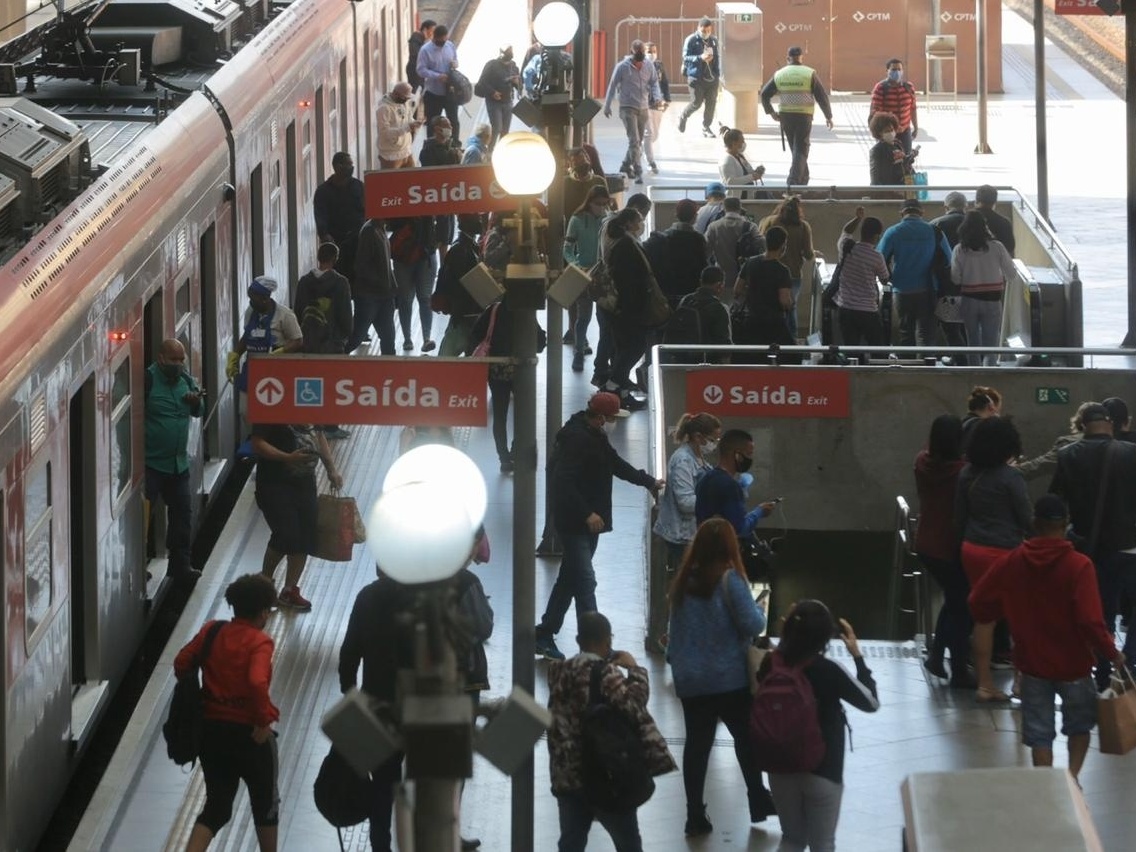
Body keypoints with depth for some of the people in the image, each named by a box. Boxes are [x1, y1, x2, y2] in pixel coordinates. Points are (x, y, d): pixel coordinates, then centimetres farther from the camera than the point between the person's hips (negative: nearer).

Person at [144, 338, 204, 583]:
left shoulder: (185, 379, 8)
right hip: (150, 462, -8)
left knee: (182, 512, 13)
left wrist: (196, 402, -4)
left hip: (178, 462, 8)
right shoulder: (148, 379, -14)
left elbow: (198, 412, 18)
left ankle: (179, 564, 24)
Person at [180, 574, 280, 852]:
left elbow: (181, 663, 0)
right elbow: (257, 682, -30)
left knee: (216, 806, 12)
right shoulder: (260, 642, -16)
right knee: (265, 801, 19)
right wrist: (265, 719, -18)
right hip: (249, 732, -5)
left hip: (210, 728, 5)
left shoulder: (211, 631, 1)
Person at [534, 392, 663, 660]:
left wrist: (649, 482, 21)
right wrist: (587, 514, -27)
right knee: (585, 581, -12)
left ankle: (545, 635, 26)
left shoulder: (595, 437, 12)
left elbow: (616, 465, 26)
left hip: (588, 523, 10)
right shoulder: (576, 438, -21)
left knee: (570, 579, 16)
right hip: (574, 523, -10)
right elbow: (564, 483, -27)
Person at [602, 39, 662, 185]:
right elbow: (613, 86, -1)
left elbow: (654, 83, 9)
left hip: (644, 108, 5)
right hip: (628, 108, -5)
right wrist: (607, 106, 0)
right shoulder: (622, 66, -8)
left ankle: (626, 166, 33)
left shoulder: (649, 66, 2)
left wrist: (657, 97, -12)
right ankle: (638, 172, -14)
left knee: (638, 141, 14)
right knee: (634, 141, -13)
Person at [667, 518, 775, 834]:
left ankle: (695, 816, 9)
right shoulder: (730, 579, -14)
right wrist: (759, 611, 5)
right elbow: (753, 625, -15)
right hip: (729, 678, -4)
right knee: (746, 738, 14)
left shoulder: (683, 580, 2)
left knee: (696, 744, 8)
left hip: (690, 680, 4)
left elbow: (675, 629, 11)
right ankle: (758, 802, 24)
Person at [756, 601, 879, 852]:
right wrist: (857, 656, -3)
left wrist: (790, 630, 8)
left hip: (781, 768, 4)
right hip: (822, 772, -4)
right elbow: (871, 702, -8)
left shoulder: (771, 664, -10)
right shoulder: (830, 671, -20)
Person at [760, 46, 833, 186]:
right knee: (801, 150, 0)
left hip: (785, 116, 3)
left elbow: (764, 94, 2)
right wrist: (828, 116, 5)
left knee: (796, 149, 18)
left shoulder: (779, 74, 5)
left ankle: (803, 179, 27)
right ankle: (794, 181, -14)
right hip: (804, 116, -3)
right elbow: (822, 97, -4)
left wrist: (771, 112, 12)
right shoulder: (809, 74, -3)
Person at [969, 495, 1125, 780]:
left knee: (1039, 730, 14)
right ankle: (1072, 776, 10)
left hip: (1032, 662, 2)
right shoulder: (1078, 566, -20)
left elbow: (978, 605, -1)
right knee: (1080, 722, 21)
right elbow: (1091, 622, -25)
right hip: (1072, 662, -2)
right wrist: (1111, 653, -9)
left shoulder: (1011, 563, -8)